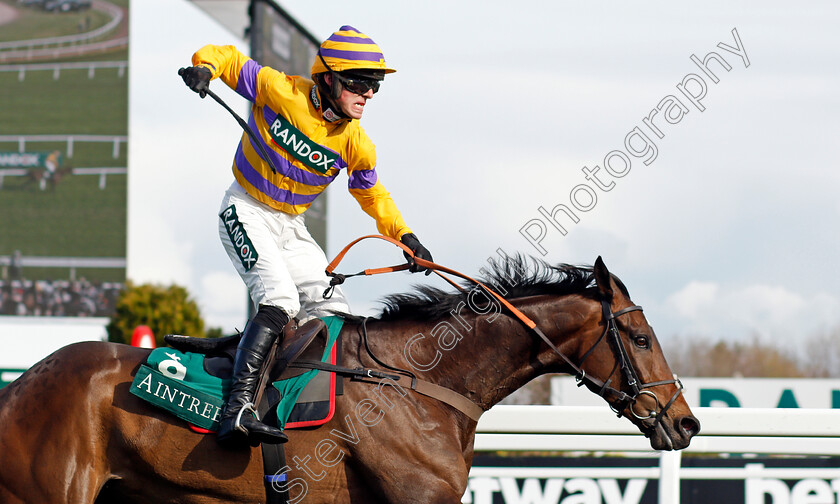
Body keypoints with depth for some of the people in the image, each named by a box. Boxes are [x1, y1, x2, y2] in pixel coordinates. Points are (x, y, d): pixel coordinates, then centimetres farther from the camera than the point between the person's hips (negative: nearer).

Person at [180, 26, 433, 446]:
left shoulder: (356, 145, -4)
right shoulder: (280, 91, -17)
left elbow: (371, 194, 13)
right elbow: (229, 59, -6)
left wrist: (406, 238, 2)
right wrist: (205, 68, -28)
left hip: (291, 228, 7)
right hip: (246, 212, -7)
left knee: (334, 312, 0)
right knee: (280, 299, -27)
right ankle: (237, 409, -37)